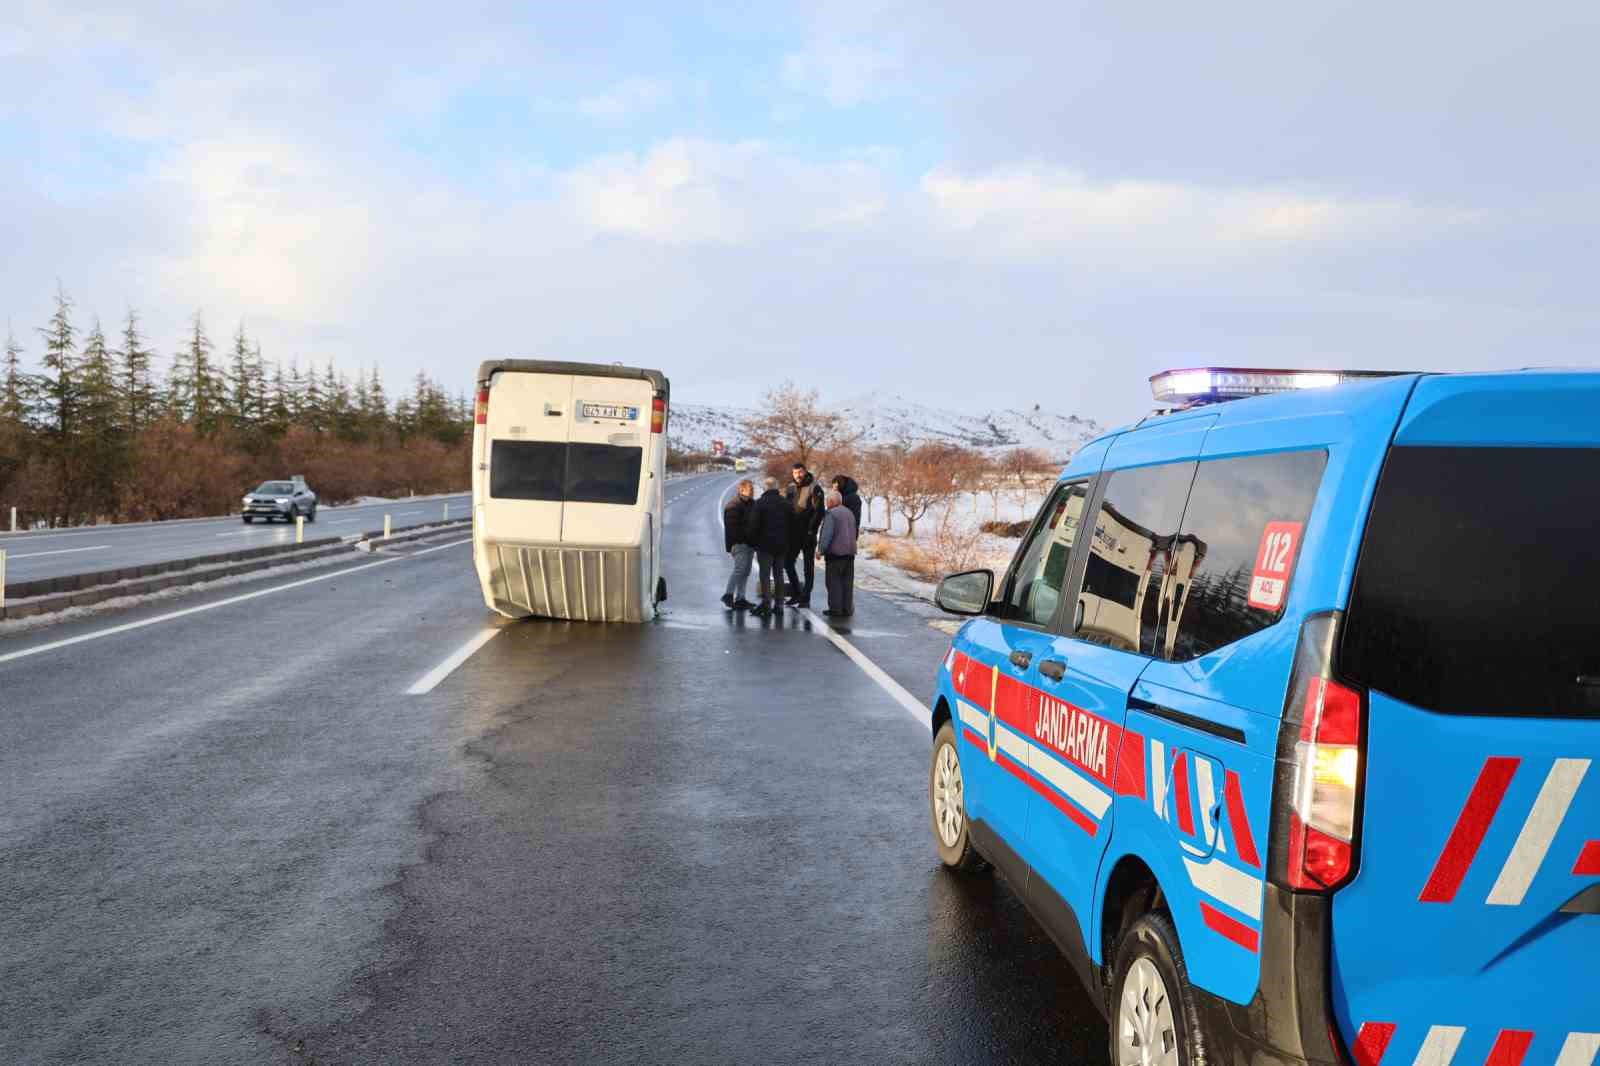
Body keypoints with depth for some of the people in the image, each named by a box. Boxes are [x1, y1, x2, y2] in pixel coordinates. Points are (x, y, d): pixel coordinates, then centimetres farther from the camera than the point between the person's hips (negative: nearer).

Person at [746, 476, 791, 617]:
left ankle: (766, 602, -9)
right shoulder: (786, 504, 6)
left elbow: (754, 525, -11)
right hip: (782, 546, 5)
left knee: (765, 574, -2)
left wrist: (753, 542, 1)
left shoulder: (760, 503, -10)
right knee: (779, 574, 11)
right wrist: (787, 543, 15)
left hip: (765, 545, -5)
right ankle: (779, 604, 11)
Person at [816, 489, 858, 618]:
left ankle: (835, 609, -4)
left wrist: (821, 550, -13)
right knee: (847, 582, 8)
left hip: (835, 553, -7)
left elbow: (827, 534, -17)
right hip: (850, 553, 7)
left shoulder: (831, 514, -11)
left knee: (834, 582, -2)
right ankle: (847, 609, 9)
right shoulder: (849, 513, 16)